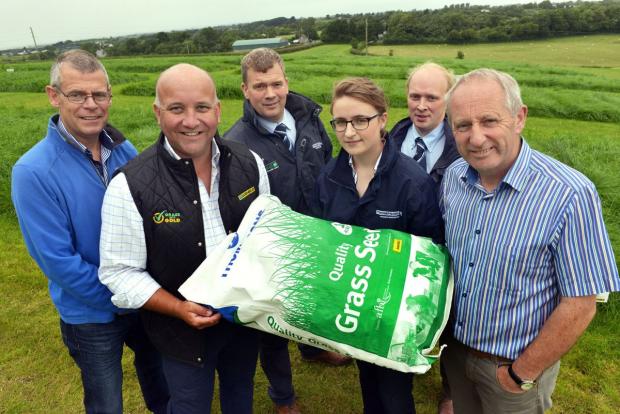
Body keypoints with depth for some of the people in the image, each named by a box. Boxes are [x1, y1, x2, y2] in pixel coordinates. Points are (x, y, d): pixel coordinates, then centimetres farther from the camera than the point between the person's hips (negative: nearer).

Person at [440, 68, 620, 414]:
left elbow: (579, 306, -21)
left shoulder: (570, 195, -26)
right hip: (455, 346, 5)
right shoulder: (453, 177, -10)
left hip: (519, 363, -4)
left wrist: (522, 374, -12)